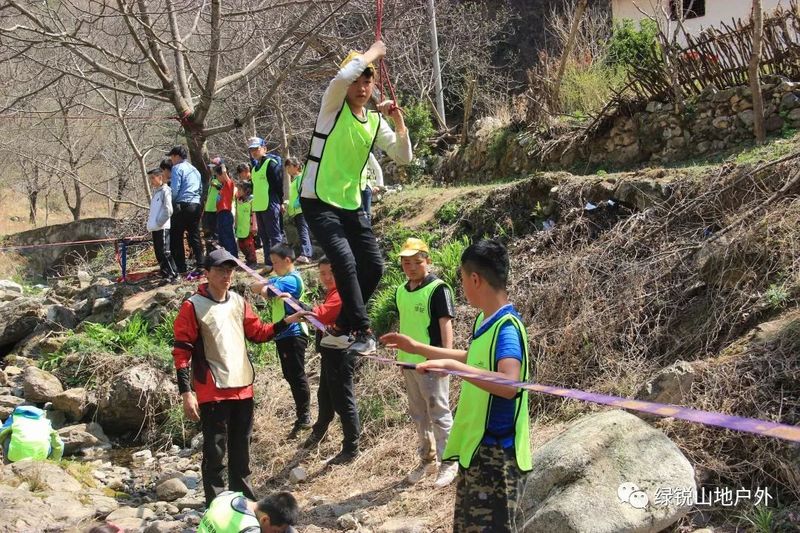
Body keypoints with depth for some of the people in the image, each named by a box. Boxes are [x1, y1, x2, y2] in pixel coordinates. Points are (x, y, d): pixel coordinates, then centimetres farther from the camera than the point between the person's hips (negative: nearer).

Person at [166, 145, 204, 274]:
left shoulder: (177, 168, -3)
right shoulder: (194, 169, 21)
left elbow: (175, 189, -12)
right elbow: (201, 189, 21)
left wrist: (171, 203, 0)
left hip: (182, 205, -7)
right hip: (196, 205, 7)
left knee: (176, 237, -1)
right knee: (194, 236, 10)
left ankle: (181, 268, -4)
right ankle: (200, 264, 2)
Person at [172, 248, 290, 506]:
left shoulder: (239, 302, 9)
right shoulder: (193, 307, -9)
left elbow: (257, 332, 17)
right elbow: (182, 351, -10)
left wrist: (284, 323, 1)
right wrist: (186, 392, -15)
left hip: (242, 387, 6)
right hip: (212, 392, -6)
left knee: (241, 446, 16)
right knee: (215, 449, 0)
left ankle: (242, 494, 30)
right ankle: (215, 503, 10)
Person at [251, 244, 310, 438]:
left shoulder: (291, 280, -16)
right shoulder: (281, 278, 15)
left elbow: (265, 292, -23)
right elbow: (255, 286, 12)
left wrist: (264, 288, -1)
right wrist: (265, 285, -8)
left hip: (293, 335, -10)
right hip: (284, 335, 10)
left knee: (297, 376, -4)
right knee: (290, 376, 14)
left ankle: (304, 418, 2)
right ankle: (302, 415, 23)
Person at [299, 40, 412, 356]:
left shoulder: (376, 121, 7)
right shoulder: (333, 107, -8)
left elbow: (403, 158, 4)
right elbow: (344, 75, -29)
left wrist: (399, 124, -10)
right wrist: (372, 53, -14)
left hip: (351, 205, 7)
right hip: (319, 202, -6)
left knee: (373, 266, 4)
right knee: (345, 261, -24)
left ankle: (342, 328, 21)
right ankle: (363, 331, -14)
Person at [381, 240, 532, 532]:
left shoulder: (507, 327, -21)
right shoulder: (484, 321, 8)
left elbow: (509, 384, -37)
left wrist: (452, 367, -39)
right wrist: (417, 348, 30)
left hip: (497, 453, -10)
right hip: (475, 448, 10)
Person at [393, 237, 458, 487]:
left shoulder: (438, 289, -12)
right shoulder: (401, 292, 10)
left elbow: (446, 324, -15)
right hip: (409, 362, 8)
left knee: (439, 414, 0)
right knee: (419, 415, 17)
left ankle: (448, 463, 11)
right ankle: (427, 460, 30)